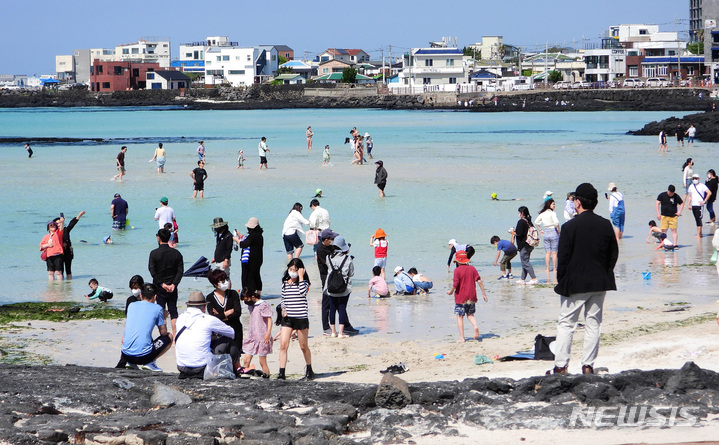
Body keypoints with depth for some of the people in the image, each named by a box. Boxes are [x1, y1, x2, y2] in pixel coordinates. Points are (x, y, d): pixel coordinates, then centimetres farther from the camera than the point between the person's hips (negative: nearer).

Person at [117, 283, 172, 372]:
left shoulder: (131, 306, 13)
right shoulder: (157, 308, 0)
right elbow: (163, 333, 9)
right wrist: (163, 319, 26)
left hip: (126, 355, 5)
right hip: (144, 356, -5)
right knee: (169, 337, 19)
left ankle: (129, 362, 12)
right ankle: (149, 363, 3)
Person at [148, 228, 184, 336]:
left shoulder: (154, 253, -7)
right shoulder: (176, 253, 2)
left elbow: (152, 271, -12)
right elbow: (180, 271, -4)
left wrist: (162, 284, -11)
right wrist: (173, 284, -9)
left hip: (159, 287, -2)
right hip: (172, 288, 2)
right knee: (173, 311, 7)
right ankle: (175, 335, 1)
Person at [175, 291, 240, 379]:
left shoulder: (180, 318, 7)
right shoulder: (208, 320, -6)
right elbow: (232, 333, 10)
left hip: (182, 368, 5)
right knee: (228, 342, 15)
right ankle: (238, 369, 34)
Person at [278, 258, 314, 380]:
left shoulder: (303, 282, -2)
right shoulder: (285, 282, 10)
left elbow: (302, 292, -24)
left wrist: (301, 276, -18)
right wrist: (283, 309, 2)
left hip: (301, 318, -3)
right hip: (287, 318, 3)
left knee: (304, 346, 9)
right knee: (283, 345, -11)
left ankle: (309, 370, 30)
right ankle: (281, 373, -13)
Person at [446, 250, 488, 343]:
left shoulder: (457, 270, -10)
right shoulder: (472, 268, 3)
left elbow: (455, 284, -17)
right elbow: (479, 281, -2)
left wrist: (451, 291, 2)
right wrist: (484, 293, 3)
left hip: (460, 297, -4)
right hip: (471, 297, 4)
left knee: (459, 317, 5)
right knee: (470, 315, 19)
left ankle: (462, 338, 1)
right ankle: (475, 326, -11)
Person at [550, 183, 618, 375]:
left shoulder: (570, 227, -13)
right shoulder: (606, 225, 2)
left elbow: (563, 257, -11)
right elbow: (614, 253, 8)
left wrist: (561, 280, 0)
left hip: (575, 283, -4)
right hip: (600, 283, 4)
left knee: (566, 324, 3)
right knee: (593, 324, 9)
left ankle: (561, 366, 0)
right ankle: (588, 365, 8)